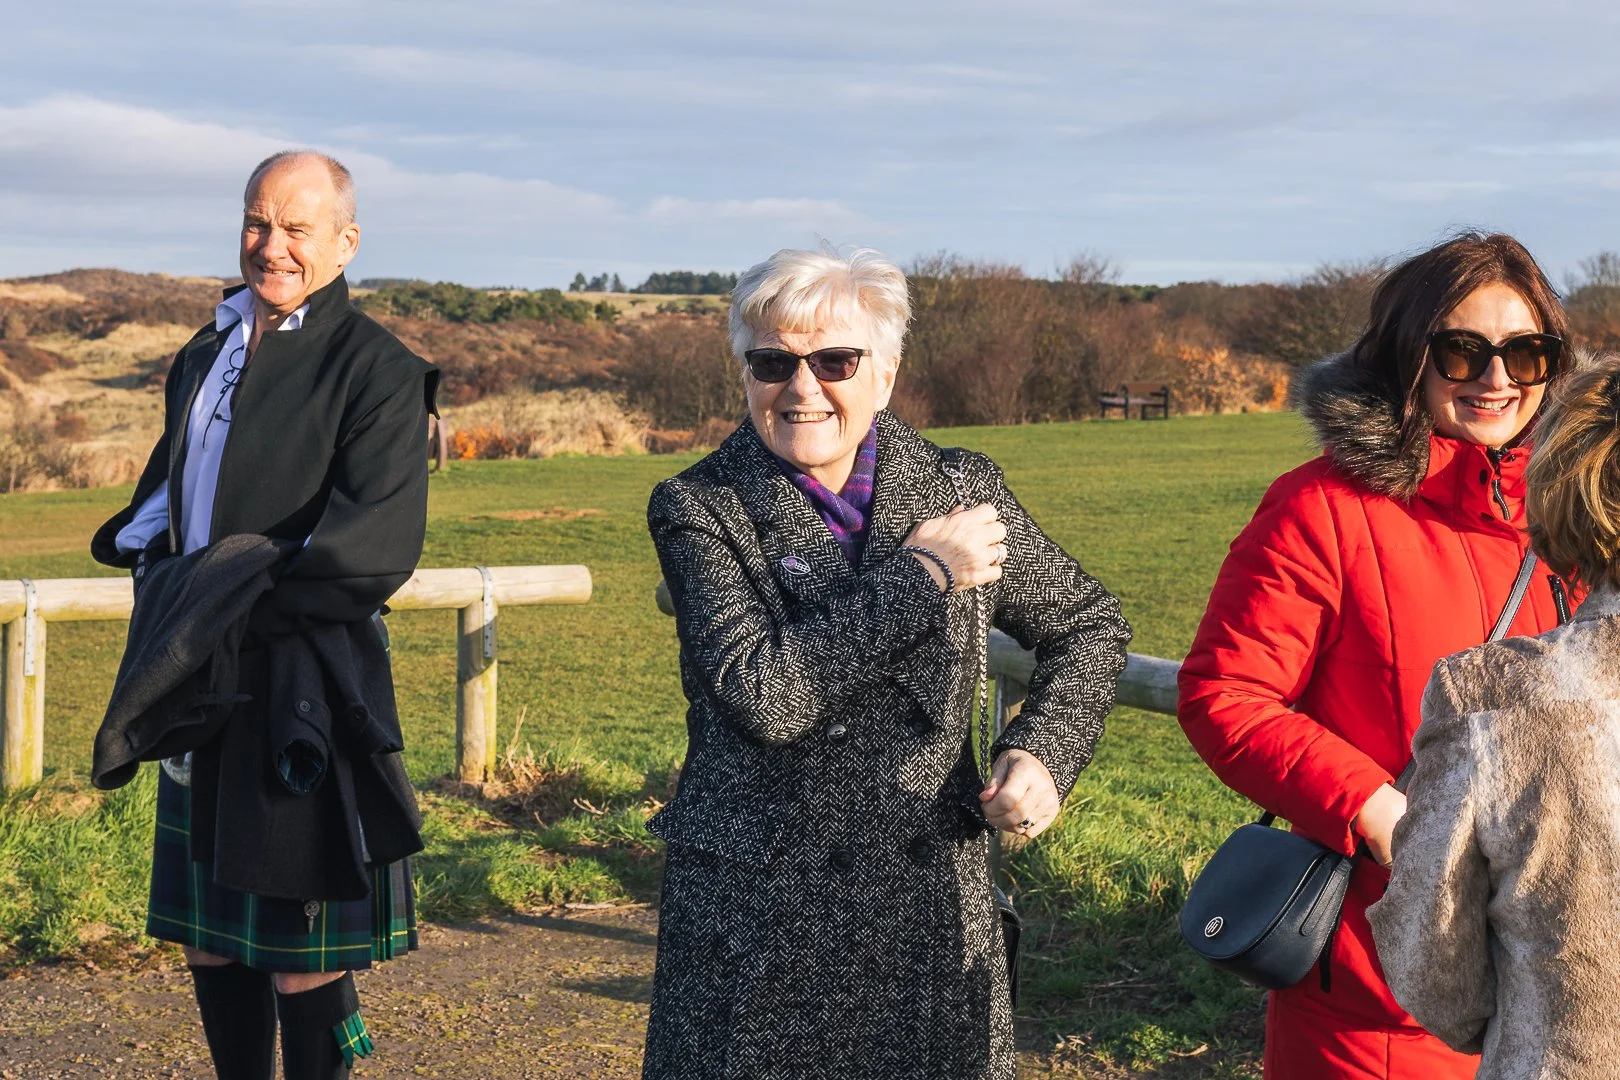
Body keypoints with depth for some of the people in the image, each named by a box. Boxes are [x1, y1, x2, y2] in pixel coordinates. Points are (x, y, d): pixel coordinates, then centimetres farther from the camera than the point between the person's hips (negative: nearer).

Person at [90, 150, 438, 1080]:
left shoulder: (376, 370, -9)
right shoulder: (206, 356, 14)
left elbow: (375, 550, -18)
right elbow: (165, 495, 23)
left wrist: (239, 610, -16)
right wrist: (169, 590, 3)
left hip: (303, 688, -7)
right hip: (204, 688, 7)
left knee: (301, 960, -1)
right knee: (211, 934, 14)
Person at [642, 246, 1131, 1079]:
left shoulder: (961, 489, 3)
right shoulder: (698, 510, -6)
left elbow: (1086, 626, 15)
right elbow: (762, 695, -19)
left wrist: (1043, 749, -3)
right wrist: (922, 573, -15)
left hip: (933, 902, 3)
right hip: (758, 919, -2)